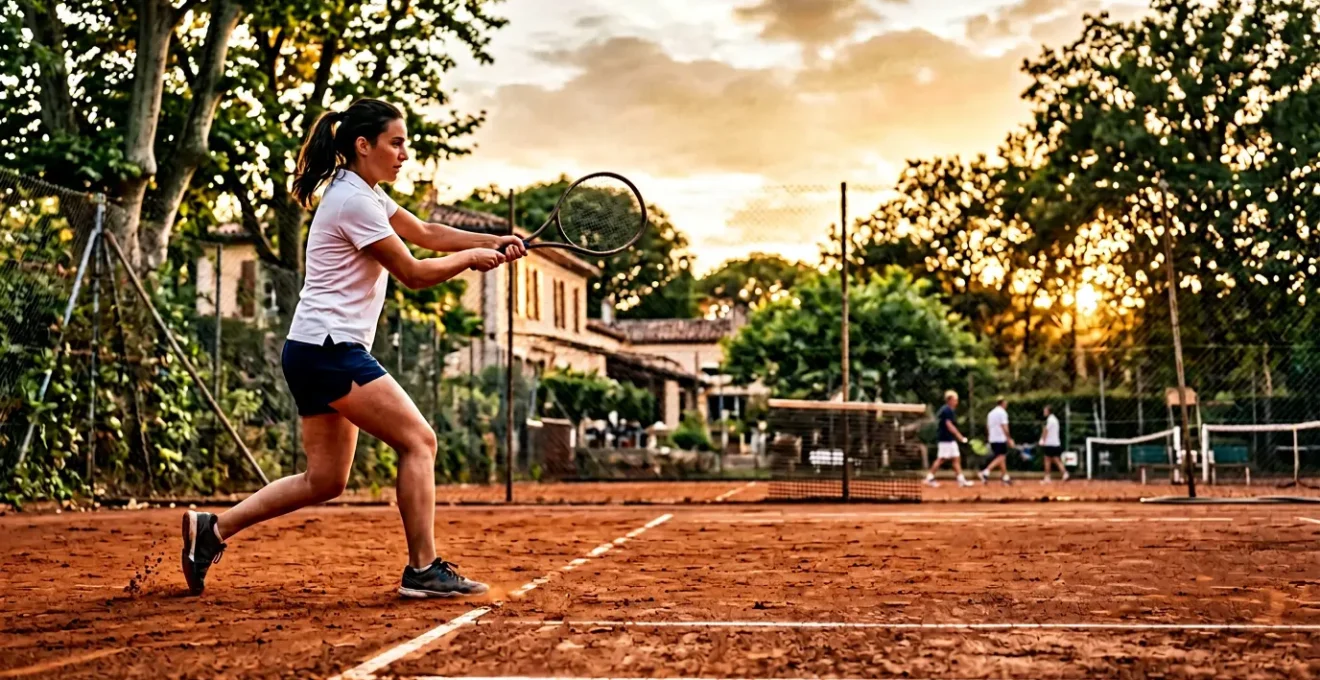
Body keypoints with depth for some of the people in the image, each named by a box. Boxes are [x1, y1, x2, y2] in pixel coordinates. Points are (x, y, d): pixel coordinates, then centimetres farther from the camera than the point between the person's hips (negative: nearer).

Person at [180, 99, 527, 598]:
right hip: (329, 349, -10)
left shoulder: (367, 194, 17)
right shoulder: (354, 201, -14)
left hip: (318, 352, 10)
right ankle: (423, 570, -7)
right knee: (418, 441, -10)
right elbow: (414, 275, -12)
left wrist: (495, 242, 7)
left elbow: (426, 233, 19)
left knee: (324, 480, 10)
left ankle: (212, 528, 15)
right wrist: (471, 258, 1)